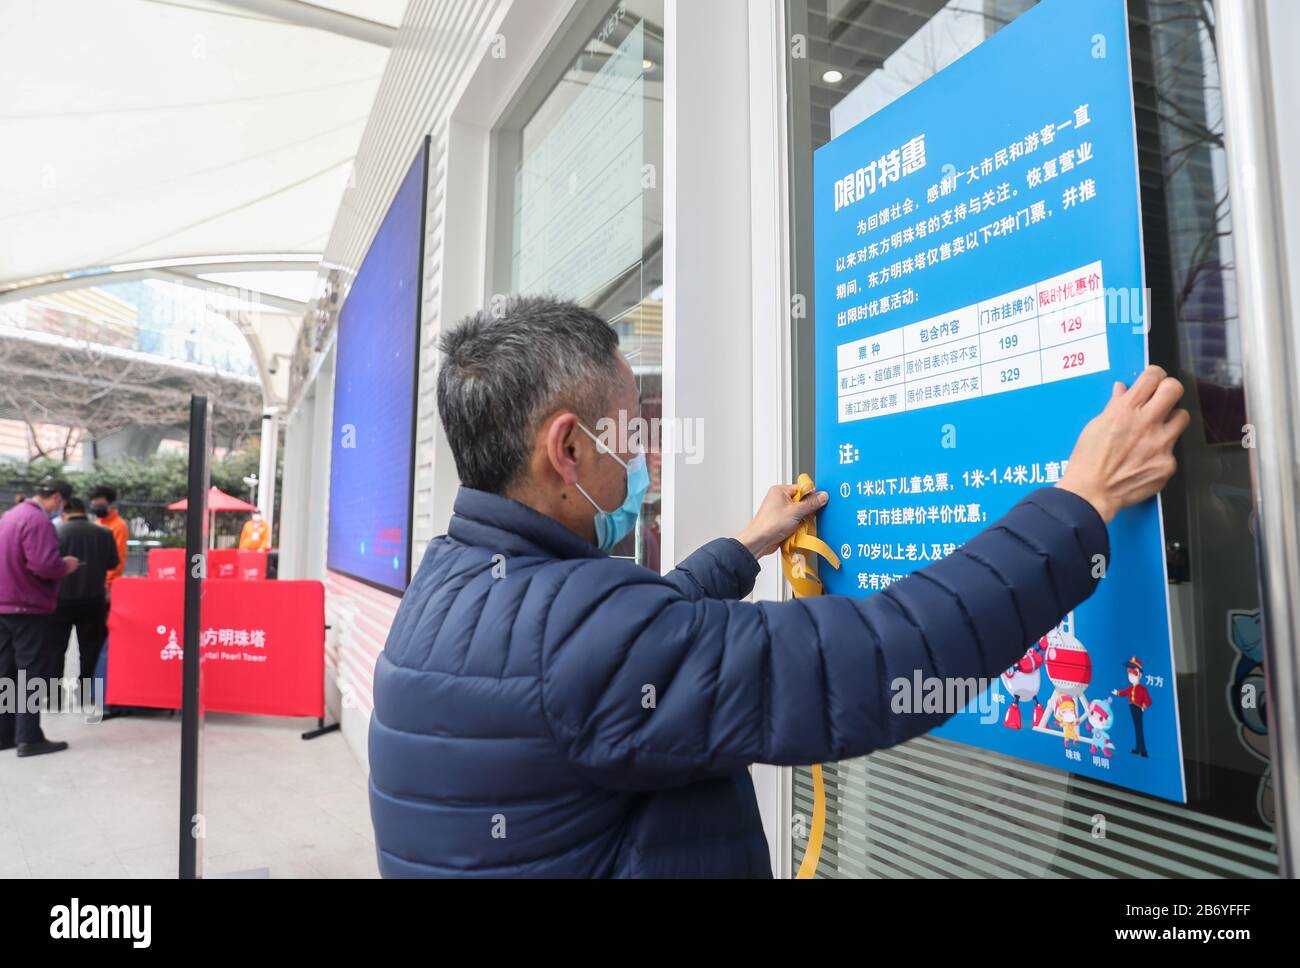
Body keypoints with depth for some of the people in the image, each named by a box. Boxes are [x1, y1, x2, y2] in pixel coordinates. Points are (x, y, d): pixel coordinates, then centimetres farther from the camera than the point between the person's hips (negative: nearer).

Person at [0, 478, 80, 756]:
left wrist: (58, 563, 12)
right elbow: (45, 565, -26)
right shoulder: (39, 521, -17)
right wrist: (66, 566, -7)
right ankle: (29, 738, -1)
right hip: (28, 607, -9)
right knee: (33, 672, -3)